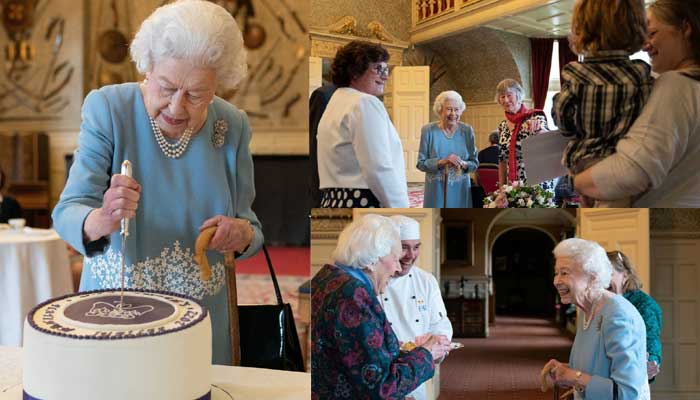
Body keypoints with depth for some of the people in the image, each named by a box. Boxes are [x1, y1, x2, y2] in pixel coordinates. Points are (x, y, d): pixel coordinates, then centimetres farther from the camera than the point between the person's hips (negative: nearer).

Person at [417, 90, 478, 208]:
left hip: (460, 190, 2)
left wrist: (463, 164, -16)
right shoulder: (428, 131, -3)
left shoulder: (467, 131, 3)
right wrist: (441, 162, -19)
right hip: (436, 190, -2)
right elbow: (421, 163, -4)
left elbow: (475, 163, 6)